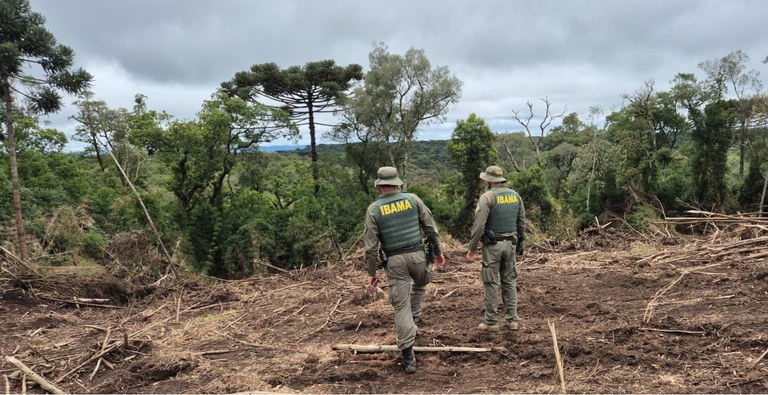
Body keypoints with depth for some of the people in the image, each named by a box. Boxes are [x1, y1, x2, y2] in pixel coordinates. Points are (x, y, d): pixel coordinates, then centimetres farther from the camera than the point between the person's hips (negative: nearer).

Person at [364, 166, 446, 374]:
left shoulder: (374, 209, -2)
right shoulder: (412, 199, 1)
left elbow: (371, 245, -4)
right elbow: (431, 228, 2)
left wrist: (371, 272, 3)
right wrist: (437, 251, 13)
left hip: (394, 261, -1)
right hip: (417, 255, 1)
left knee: (401, 306, 5)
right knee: (421, 284, 35)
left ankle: (408, 357, 8)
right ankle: (414, 315, 32)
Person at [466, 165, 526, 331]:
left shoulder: (488, 197, -13)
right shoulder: (515, 195, 7)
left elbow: (479, 225, -17)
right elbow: (522, 222, 11)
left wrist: (472, 248, -10)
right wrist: (520, 242, 21)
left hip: (493, 245, -6)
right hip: (510, 243, 6)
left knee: (491, 283, 2)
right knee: (509, 281, 14)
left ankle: (492, 322, 6)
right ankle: (513, 320, 16)